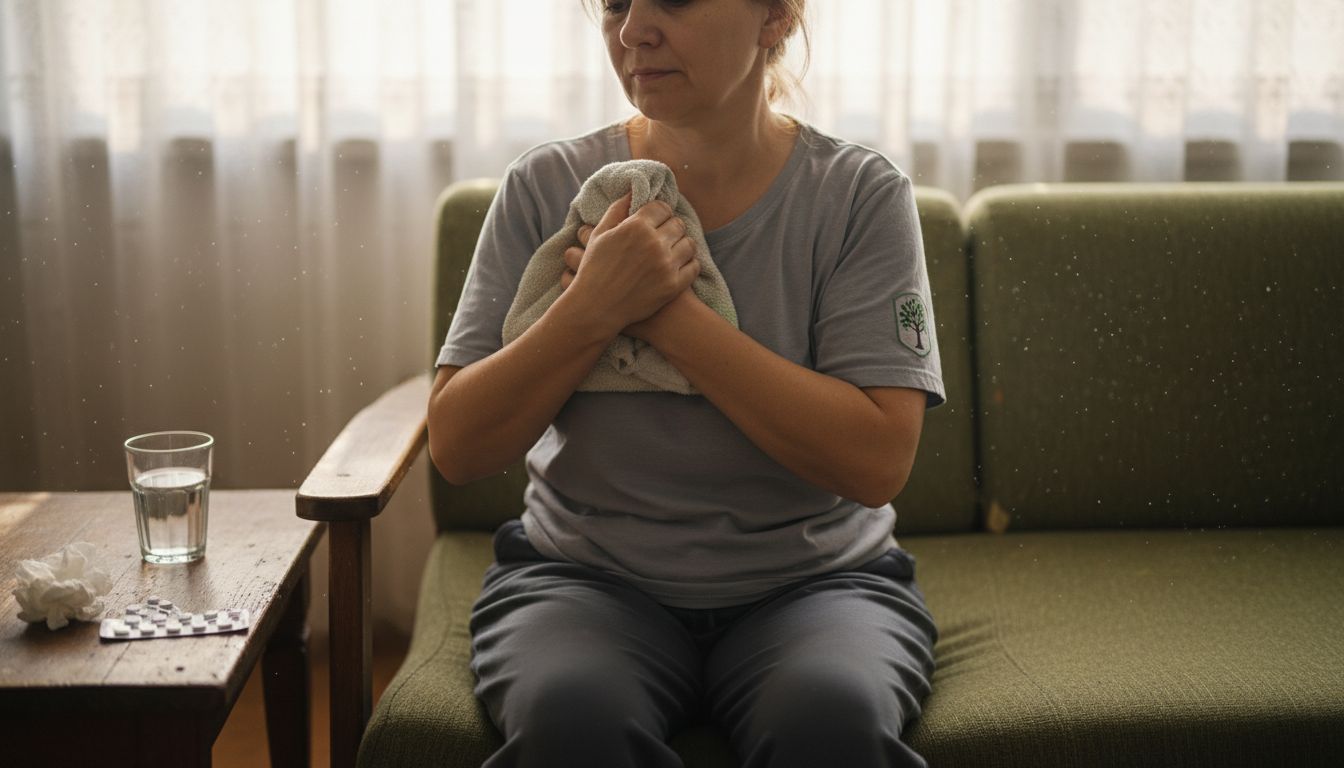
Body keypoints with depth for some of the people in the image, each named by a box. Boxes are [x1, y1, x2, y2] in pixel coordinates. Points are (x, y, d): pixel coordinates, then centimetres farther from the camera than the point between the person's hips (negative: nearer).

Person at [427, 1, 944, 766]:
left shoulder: (861, 193, -5)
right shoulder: (549, 186, -1)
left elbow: (877, 461, -15)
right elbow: (457, 448, -4)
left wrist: (669, 315, -19)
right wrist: (594, 307, -19)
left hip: (813, 580, -1)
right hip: (588, 577, 1)